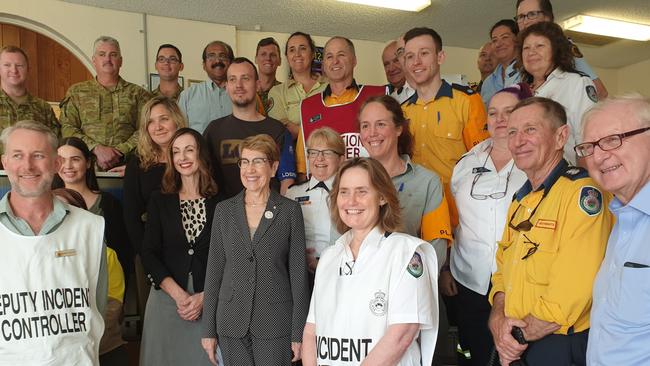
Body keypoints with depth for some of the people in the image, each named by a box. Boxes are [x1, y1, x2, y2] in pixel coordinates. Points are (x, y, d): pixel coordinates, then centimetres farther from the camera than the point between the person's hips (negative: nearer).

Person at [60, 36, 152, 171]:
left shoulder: (138, 93, 14)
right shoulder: (76, 92, 17)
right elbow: (67, 128, 7)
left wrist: (119, 152, -10)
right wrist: (97, 149, -8)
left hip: (124, 166, 0)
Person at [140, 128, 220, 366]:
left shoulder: (220, 202, -2)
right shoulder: (159, 201, 4)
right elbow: (148, 254, 0)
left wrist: (204, 297, -9)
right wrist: (178, 294, -10)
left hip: (210, 302, -1)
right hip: (166, 299, 1)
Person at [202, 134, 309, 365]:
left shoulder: (289, 211, -3)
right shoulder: (224, 210, 5)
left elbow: (298, 272, -3)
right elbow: (214, 269, 6)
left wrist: (299, 333, -5)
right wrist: (209, 329, 5)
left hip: (275, 322, -2)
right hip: (232, 322, 2)